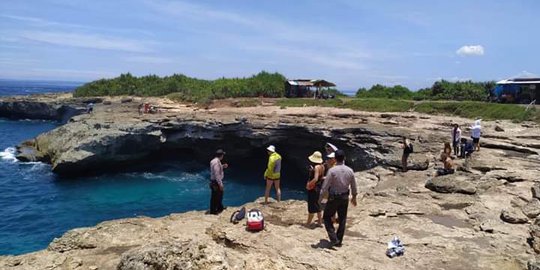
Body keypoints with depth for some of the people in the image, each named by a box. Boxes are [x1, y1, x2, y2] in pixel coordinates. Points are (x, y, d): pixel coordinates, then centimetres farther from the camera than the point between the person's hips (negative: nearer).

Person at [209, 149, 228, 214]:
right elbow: (217, 174, -27)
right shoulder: (216, 162, -24)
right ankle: (213, 211, 14)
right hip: (216, 182, -10)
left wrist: (223, 166, 12)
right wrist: (220, 184, -23)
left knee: (220, 195, 23)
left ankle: (220, 208, 39)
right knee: (215, 197, 2)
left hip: (216, 182, 10)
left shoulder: (215, 161, 7)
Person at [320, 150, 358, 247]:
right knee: (342, 219, 15)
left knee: (327, 217, 10)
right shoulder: (350, 171, -3)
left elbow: (325, 185, -16)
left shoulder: (332, 170, -17)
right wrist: (354, 197, 21)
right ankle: (339, 241, 24)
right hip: (345, 198, 5)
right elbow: (353, 186, 7)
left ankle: (334, 239, 2)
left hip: (333, 198, -4)